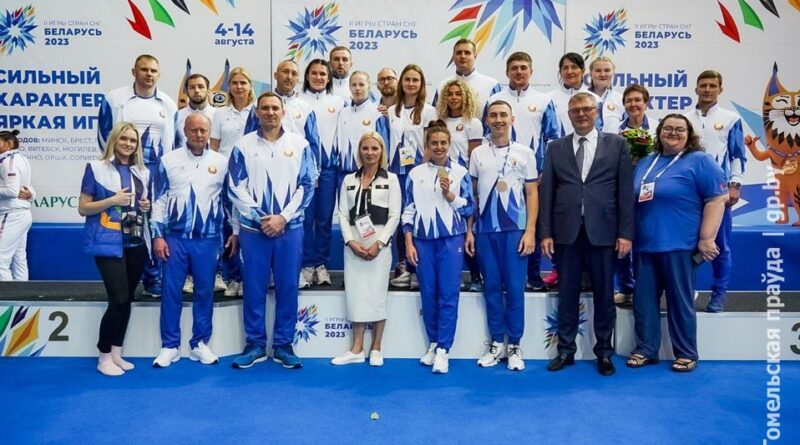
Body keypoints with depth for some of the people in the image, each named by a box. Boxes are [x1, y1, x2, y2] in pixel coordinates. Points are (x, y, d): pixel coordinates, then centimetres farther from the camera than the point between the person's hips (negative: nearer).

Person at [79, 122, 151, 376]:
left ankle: (116, 353, 20)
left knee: (127, 300, 9)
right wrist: (113, 200, -17)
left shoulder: (143, 172, 12)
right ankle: (103, 357, 6)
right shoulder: (97, 168, -2)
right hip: (109, 243, -5)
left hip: (136, 243, 6)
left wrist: (147, 207, 2)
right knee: (119, 300, -11)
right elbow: (83, 208, -3)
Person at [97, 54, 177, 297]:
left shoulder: (168, 104, 9)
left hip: (157, 172, 2)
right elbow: (104, 134, 3)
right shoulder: (114, 98, 1)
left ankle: (154, 278, 12)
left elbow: (174, 140, 12)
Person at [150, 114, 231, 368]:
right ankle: (169, 346, 14)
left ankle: (200, 344, 18)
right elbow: (159, 200, 4)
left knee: (204, 291, 6)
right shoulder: (169, 161, 4)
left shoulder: (222, 162, 4)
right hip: (175, 237, 0)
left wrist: (235, 231, 6)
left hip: (208, 239, 0)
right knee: (171, 291, 2)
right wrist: (157, 235, -1)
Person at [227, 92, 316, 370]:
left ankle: (283, 345, 16)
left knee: (288, 287, 5)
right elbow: (236, 188, 0)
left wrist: (283, 217, -8)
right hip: (253, 227, 0)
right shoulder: (243, 146, 5)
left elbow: (307, 185, 1)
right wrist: (259, 218, -9)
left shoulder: (300, 145, 5)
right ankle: (255, 344, 17)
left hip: (290, 227, 0)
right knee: (254, 287, 5)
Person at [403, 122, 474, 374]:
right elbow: (408, 210, 6)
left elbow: (470, 208, 2)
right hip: (423, 240, 2)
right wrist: (408, 243, 1)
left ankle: (443, 349, 4)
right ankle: (433, 343, 22)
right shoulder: (416, 173, 6)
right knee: (428, 294, 7)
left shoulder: (460, 172, 2)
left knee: (448, 295, -2)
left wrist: (449, 194, -13)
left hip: (451, 239, -2)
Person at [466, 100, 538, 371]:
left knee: (515, 288, 1)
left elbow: (532, 194, 3)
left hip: (515, 229, -2)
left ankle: (514, 346, 12)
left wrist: (530, 231, -5)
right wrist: (469, 230, 4)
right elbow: (471, 194, 10)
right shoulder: (477, 154, 9)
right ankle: (496, 343, 17)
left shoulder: (524, 153, 4)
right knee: (492, 287, 7)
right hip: (485, 230, 2)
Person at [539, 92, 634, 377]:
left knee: (604, 295, 8)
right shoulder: (556, 148, 9)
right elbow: (547, 191, 5)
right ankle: (566, 350, 21)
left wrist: (625, 232, -5)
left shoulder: (617, 144, 5)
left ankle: (604, 353, 22)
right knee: (567, 294, 9)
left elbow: (626, 190, 1)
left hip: (602, 232, -1)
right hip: (566, 232, 1)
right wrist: (546, 233, -2)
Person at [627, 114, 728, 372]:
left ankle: (686, 354, 16)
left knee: (680, 301, 3)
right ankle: (645, 350, 19)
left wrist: (706, 239, -15)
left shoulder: (700, 161, -3)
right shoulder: (645, 163, 16)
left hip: (679, 245, -5)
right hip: (645, 245, 6)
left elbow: (718, 198, -10)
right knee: (643, 300, 8)